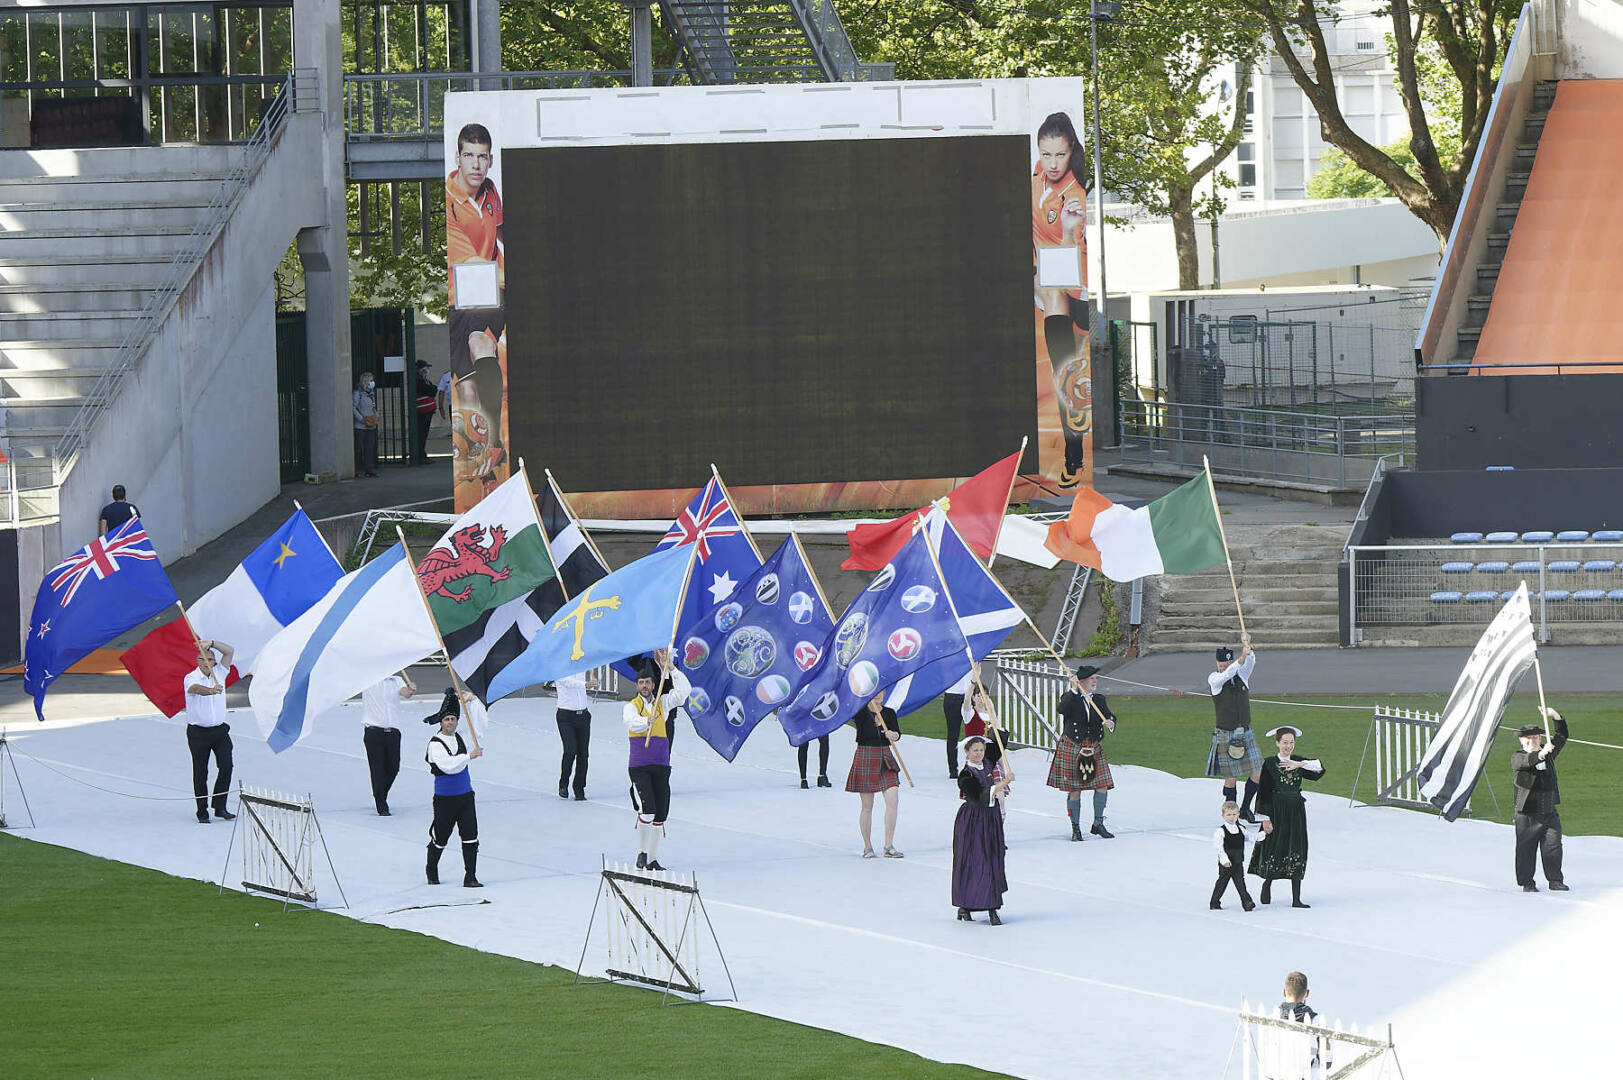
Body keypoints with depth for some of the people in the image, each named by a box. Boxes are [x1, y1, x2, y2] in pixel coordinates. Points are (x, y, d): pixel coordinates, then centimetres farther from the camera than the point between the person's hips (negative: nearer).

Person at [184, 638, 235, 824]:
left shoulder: (219, 673, 7)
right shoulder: (191, 678, -8)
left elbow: (229, 651, 1)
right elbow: (196, 688, -32)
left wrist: (211, 644, -14)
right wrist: (212, 690, -52)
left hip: (219, 730, 4)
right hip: (198, 732, -4)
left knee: (226, 766, -5)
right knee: (200, 772, 0)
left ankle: (220, 808, 4)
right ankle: (202, 812, 8)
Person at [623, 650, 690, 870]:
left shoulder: (662, 703, 12)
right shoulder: (631, 706, 1)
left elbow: (684, 690, 2)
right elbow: (631, 722, -20)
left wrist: (669, 667, -3)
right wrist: (647, 722, -41)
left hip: (661, 766, 4)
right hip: (639, 767, -4)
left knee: (660, 814, 4)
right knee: (647, 810, -18)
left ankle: (653, 859, 12)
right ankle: (641, 852, -2)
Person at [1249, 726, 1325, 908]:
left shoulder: (1299, 761, 7)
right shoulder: (1270, 764, -4)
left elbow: (1319, 769, -7)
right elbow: (1263, 792, -6)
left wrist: (1300, 764, -18)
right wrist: (1265, 818, -10)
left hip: (1296, 813, 3)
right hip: (1276, 812, -3)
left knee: (1296, 853, 1)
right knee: (1274, 850, 3)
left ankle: (1296, 899, 2)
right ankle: (1267, 885, 31)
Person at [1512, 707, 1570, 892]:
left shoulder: (1548, 752, 9)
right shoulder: (1517, 757, -5)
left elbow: (1562, 736, 9)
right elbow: (1523, 762, -28)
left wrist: (1555, 716, -8)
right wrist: (1541, 754, -45)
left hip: (1549, 812, 4)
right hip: (1526, 814, -4)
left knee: (1553, 847, 2)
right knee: (1525, 849, 0)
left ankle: (1555, 880, 10)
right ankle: (1527, 882, 8)